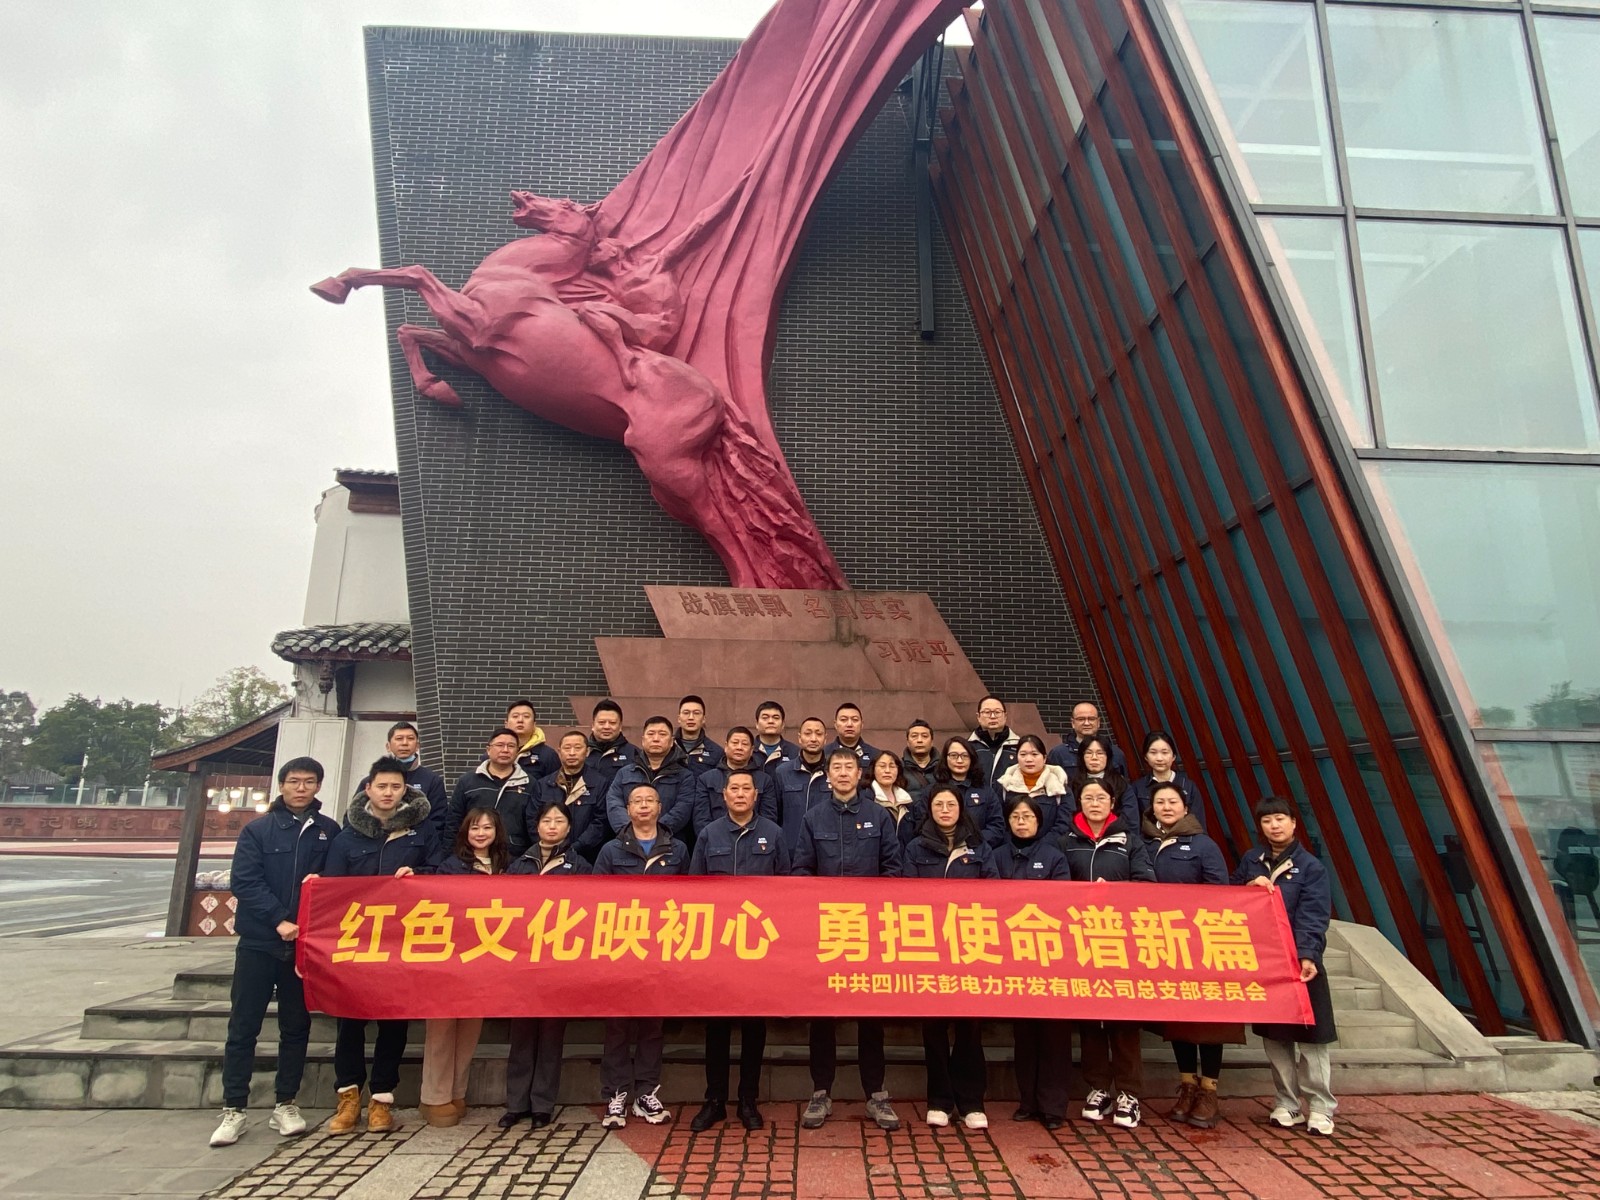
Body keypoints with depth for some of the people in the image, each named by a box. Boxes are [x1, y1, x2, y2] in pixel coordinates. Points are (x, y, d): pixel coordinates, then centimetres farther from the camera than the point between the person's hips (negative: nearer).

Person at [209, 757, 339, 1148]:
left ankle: (285, 1104, 20)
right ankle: (233, 1109, 13)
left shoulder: (329, 831, 4)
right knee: (243, 1027, 3)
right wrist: (279, 920, -16)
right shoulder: (257, 830, 0)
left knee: (296, 1027, 9)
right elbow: (244, 881, -8)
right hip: (258, 942, -1)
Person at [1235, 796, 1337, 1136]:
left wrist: (1308, 956, -24)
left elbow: (1313, 917, -12)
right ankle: (1287, 1104, 19)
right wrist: (1249, 887, -10)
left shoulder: (1311, 867, -3)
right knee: (1273, 1035, 8)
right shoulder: (1250, 861, 8)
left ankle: (1320, 1108, 10)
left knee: (1310, 1035, -2)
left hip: (1300, 961, -3)